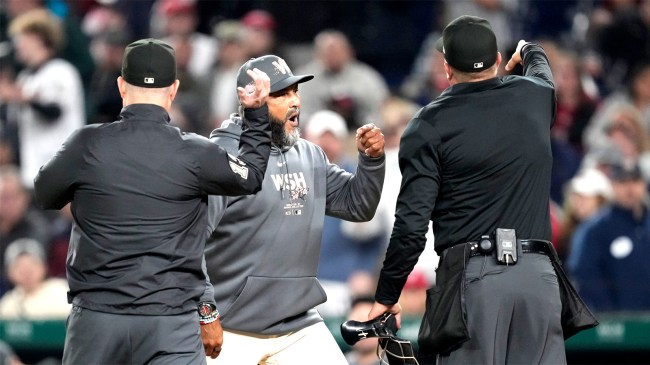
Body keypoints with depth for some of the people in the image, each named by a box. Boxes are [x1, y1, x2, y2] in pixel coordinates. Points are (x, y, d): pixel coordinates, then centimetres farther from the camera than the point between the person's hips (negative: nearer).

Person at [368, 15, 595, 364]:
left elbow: (411, 224, -6)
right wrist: (528, 50, 64)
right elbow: (542, 71, 40)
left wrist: (386, 296, 3)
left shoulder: (429, 125, -1)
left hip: (471, 276, -3)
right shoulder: (534, 96, 11)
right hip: (538, 275, 3)